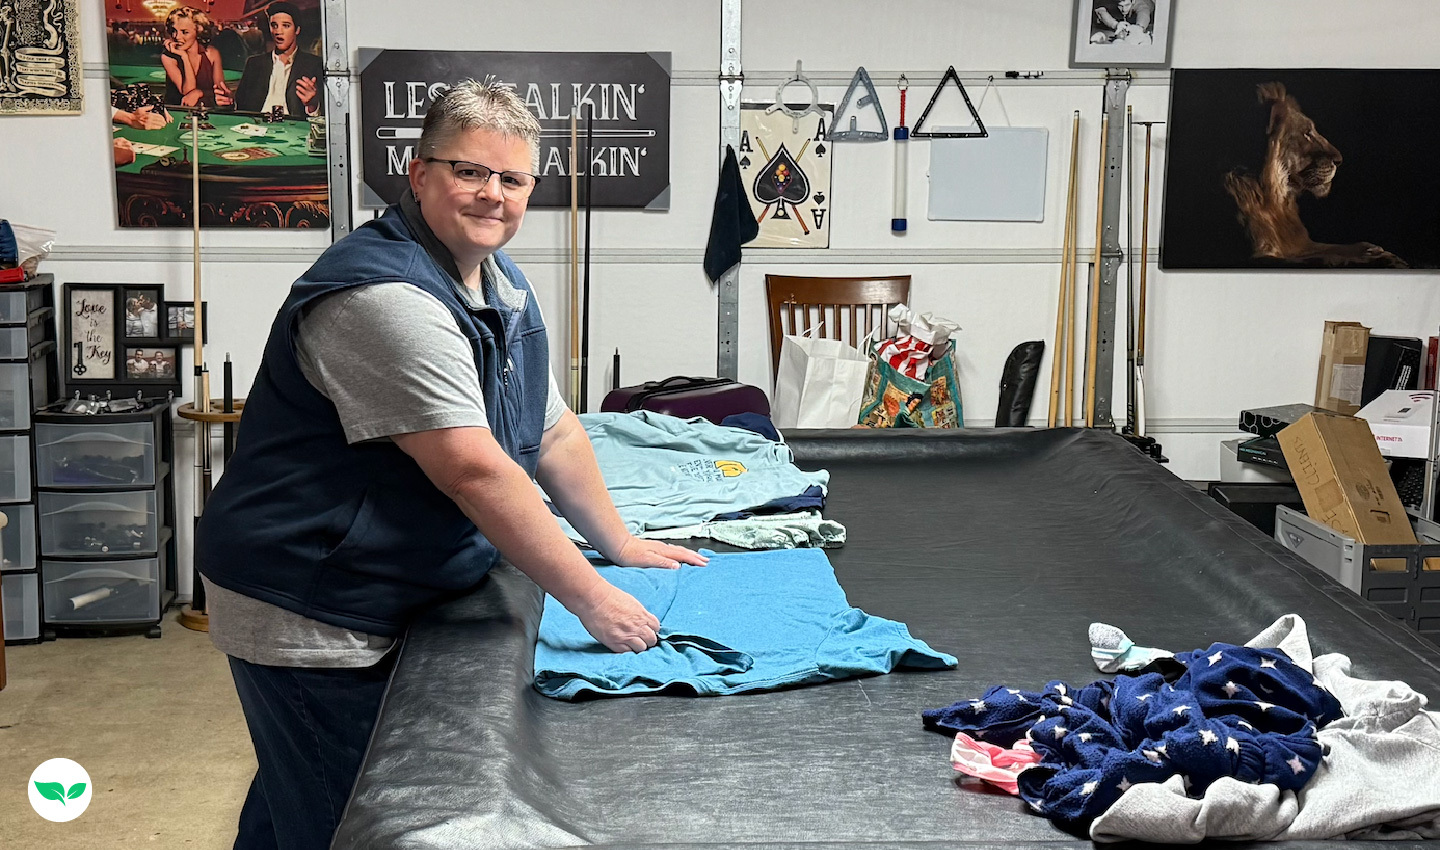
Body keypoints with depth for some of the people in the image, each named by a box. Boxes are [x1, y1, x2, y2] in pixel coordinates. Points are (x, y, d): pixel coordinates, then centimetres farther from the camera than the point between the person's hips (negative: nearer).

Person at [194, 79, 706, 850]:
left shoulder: (502, 286, 8)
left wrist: (621, 545, 14)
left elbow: (553, 432, 15)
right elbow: (476, 473, -30)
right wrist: (593, 600, -27)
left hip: (382, 606, 10)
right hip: (307, 622, -10)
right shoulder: (387, 296, -25)